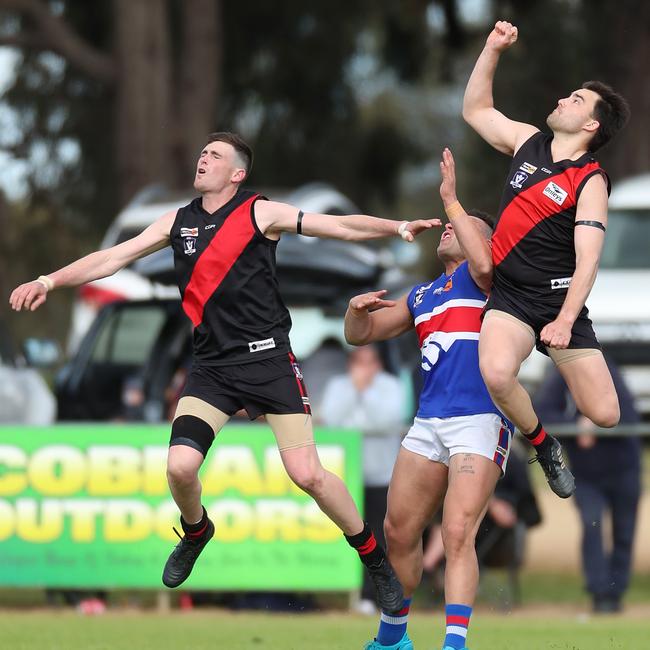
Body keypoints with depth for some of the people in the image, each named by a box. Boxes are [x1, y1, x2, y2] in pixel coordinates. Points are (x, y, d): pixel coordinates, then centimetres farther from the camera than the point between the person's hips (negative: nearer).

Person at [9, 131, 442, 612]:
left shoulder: (260, 213, -2)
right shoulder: (178, 223, 10)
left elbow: (341, 226, -5)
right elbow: (112, 258, 9)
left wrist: (399, 228, -17)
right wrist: (50, 281, 1)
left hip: (268, 360, -4)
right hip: (212, 368, 4)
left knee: (308, 474, -12)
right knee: (180, 466, -14)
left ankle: (376, 560, 7)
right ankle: (196, 535, 20)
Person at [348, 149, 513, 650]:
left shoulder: (480, 279, 3)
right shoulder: (421, 298, 23)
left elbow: (484, 263, -22)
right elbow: (360, 335, 27)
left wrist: (452, 201, -17)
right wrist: (357, 307, 4)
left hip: (480, 422, -7)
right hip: (429, 423, 7)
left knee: (458, 535, -19)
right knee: (399, 533, 12)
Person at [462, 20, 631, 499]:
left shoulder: (590, 183, -9)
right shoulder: (529, 143, 7)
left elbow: (587, 260, -16)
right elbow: (476, 110, 21)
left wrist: (564, 321, -27)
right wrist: (493, 50, 10)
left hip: (559, 302, -3)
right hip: (509, 297, 3)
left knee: (605, 414, -9)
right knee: (496, 372, -30)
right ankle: (542, 444, 0)